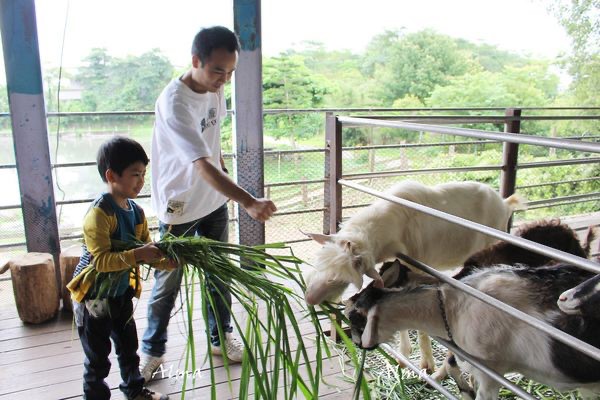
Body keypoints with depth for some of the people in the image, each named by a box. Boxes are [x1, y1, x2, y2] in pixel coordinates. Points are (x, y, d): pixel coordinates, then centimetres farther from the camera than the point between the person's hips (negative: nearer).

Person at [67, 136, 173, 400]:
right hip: (93, 296, -7)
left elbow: (146, 252, 1)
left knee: (128, 346, 23)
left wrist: (167, 262, -16)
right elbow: (102, 260, -31)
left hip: (121, 293, 8)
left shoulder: (137, 212, -2)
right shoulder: (99, 213, -25)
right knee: (98, 357, 8)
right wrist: (137, 255, -39)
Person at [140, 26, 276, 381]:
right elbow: (203, 167, -38)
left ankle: (221, 338, 34)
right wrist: (249, 202, -46)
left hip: (214, 201, 7)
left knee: (219, 274, 16)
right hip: (179, 208, -6)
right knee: (168, 284, 6)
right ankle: (153, 351, 28)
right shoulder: (174, 103, -28)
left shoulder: (215, 88, -3)